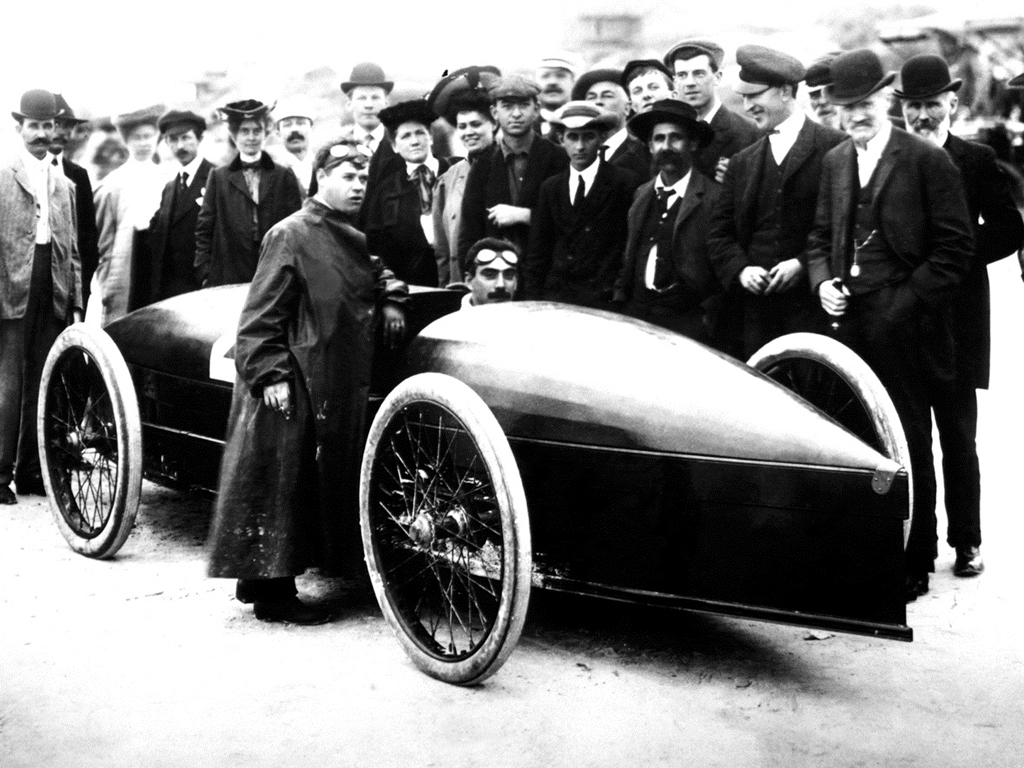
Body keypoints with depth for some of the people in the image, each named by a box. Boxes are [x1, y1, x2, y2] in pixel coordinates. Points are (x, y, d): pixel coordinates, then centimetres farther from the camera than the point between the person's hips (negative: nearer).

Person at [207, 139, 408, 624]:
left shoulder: (355, 240, 15)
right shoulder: (292, 234, -9)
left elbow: (376, 278, 35)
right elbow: (260, 315, -13)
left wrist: (389, 300, 13)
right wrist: (270, 375, -19)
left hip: (338, 388, 9)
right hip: (292, 387, -9)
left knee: (318, 485, 12)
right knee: (280, 484, -2)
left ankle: (261, 580, 23)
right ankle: (270, 593, 6)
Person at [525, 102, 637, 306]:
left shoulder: (625, 183, -2)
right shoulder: (550, 188, 12)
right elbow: (537, 253, 12)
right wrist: (532, 302, 3)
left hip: (605, 301, -3)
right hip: (555, 296, 4)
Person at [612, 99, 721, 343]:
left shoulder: (715, 198, -6)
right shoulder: (641, 194, 15)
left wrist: (709, 318, -11)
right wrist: (619, 300, 11)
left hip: (685, 320, -5)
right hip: (633, 314, 5)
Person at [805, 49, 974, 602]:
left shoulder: (927, 161, -4)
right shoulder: (835, 162, 14)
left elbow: (955, 246, -7)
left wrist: (907, 302, -13)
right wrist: (822, 282, 1)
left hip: (904, 327, -5)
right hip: (848, 324, 5)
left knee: (908, 448, 3)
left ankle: (913, 565, 14)